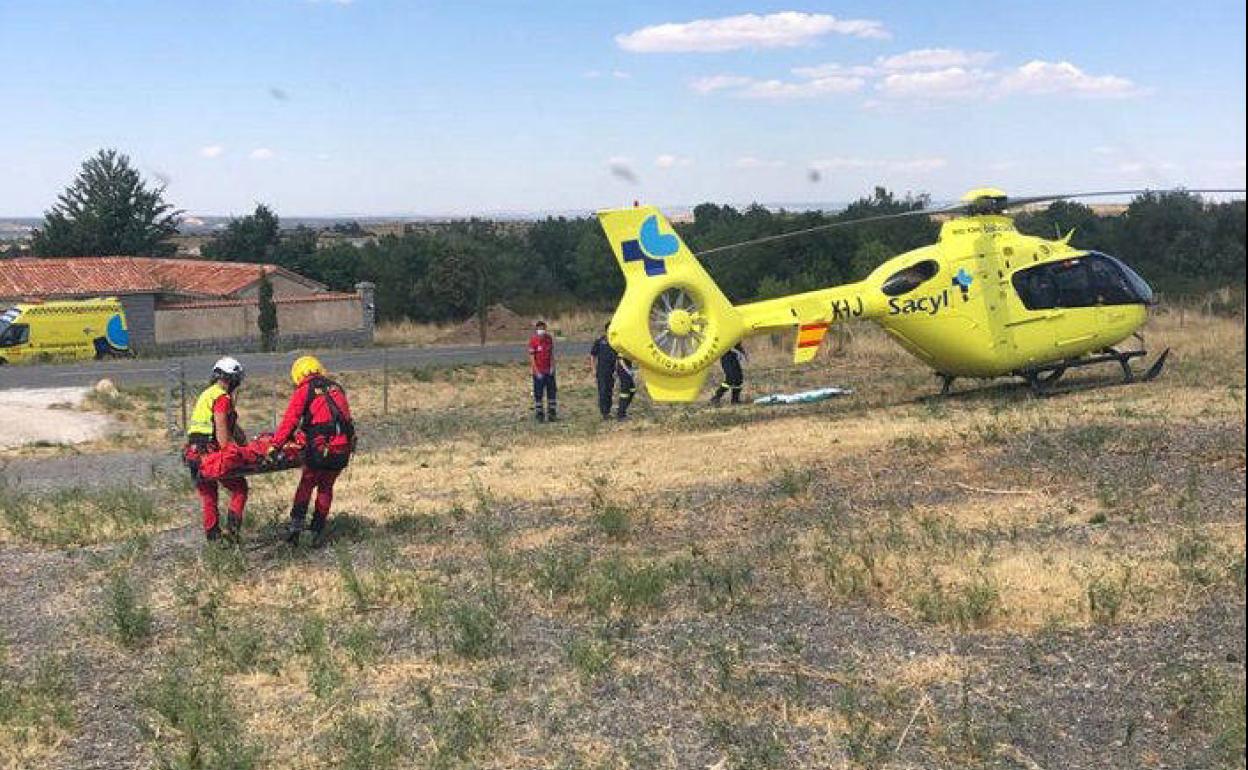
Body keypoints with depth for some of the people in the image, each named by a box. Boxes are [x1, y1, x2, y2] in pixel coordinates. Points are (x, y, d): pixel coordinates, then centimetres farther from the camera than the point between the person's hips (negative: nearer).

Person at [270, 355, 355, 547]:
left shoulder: (304, 391, 1)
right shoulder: (337, 389, 17)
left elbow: (289, 421, -4)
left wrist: (275, 444, 0)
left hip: (320, 449, -4)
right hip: (344, 449, 4)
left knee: (306, 485, 15)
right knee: (326, 488, 18)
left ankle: (296, 524, 8)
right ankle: (318, 531, 20)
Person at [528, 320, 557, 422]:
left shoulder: (549, 339, 3)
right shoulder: (533, 341, -11)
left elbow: (551, 354, 9)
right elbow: (531, 357, -11)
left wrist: (552, 366, -1)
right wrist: (537, 372, -14)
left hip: (549, 371, 5)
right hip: (538, 371, -5)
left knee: (552, 392, 9)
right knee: (538, 394, 1)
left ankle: (552, 413, 19)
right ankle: (539, 414, 10)